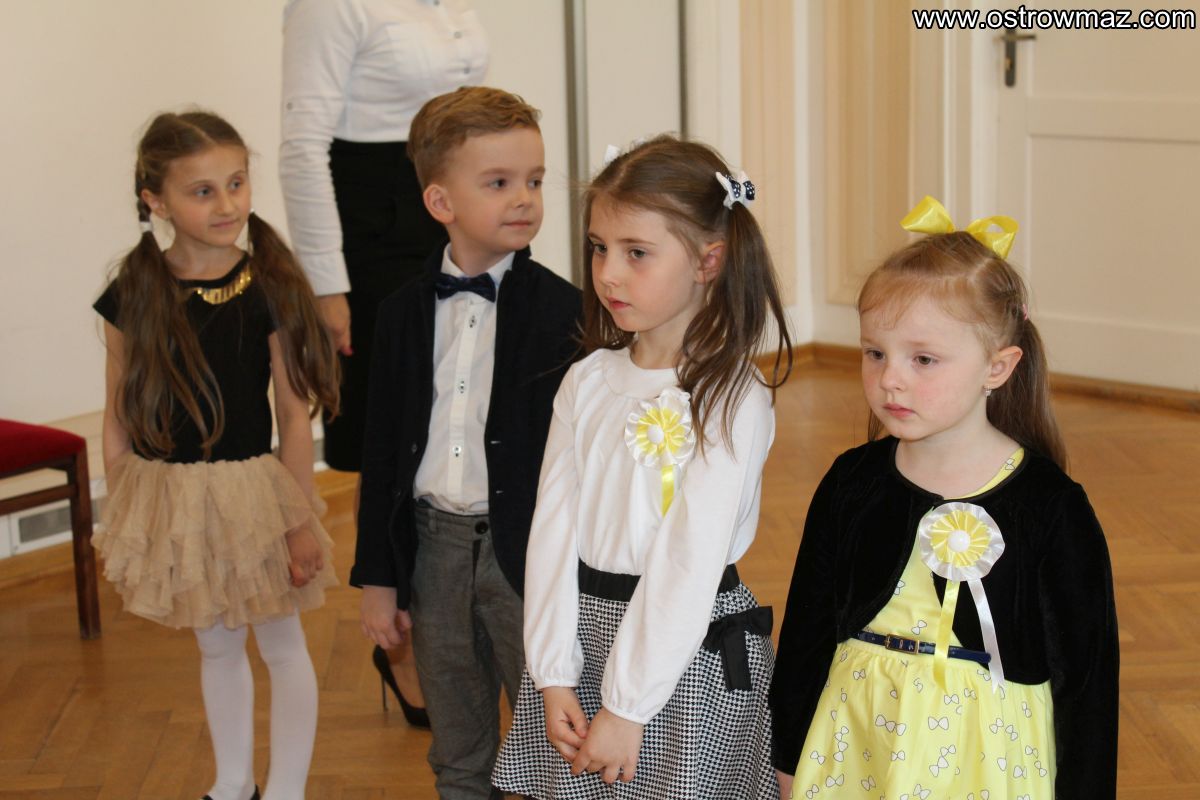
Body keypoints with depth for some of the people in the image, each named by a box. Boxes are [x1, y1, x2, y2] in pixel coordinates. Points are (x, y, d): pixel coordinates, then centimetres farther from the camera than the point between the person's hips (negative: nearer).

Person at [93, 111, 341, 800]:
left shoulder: (269, 290, -12)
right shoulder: (134, 296, -6)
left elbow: (294, 415, -9)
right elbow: (119, 419, 1)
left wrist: (301, 518, -8)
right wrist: (121, 517, 3)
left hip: (252, 491, -3)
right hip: (168, 498, 3)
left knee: (281, 644, 10)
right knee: (217, 646, 19)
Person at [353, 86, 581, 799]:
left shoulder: (562, 311, -9)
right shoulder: (406, 313, 2)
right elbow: (384, 449, 6)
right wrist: (378, 577, 5)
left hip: (527, 550, -3)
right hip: (433, 547, 4)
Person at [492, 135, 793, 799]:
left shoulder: (732, 400, -14)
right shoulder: (587, 383, 2)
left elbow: (690, 565, -17)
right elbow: (553, 527, 0)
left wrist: (627, 706, -17)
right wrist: (553, 676, -7)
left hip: (690, 651, -4)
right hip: (581, 628, 5)